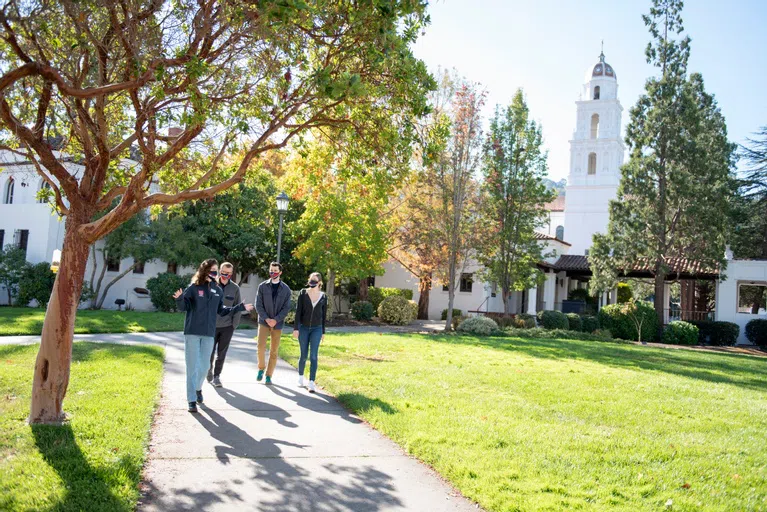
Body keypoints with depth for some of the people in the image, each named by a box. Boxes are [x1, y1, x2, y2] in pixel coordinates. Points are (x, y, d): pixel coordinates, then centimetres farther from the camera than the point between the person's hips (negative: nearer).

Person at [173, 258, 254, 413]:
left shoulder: (217, 291, 7)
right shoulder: (194, 288, -6)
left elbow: (221, 311, 15)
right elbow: (183, 307, -6)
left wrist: (240, 307, 12)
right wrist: (180, 299, -28)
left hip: (208, 334, 4)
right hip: (192, 332, -4)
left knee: (205, 365, 13)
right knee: (192, 366, -1)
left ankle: (197, 388, 38)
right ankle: (192, 400, 5)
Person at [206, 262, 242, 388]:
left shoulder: (235, 288, -1)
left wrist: (234, 324, -2)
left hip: (227, 326, 1)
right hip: (212, 325, -1)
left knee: (221, 353, 7)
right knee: (210, 352, 6)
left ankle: (217, 376, 21)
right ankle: (209, 371, 32)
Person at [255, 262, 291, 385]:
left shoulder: (286, 289, 2)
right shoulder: (262, 286, 2)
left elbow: (286, 308, -1)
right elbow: (258, 305, -1)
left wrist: (276, 320, -13)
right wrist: (267, 319, -13)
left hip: (278, 324, 1)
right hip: (264, 321, -1)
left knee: (274, 351, 3)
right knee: (261, 347, -15)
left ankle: (269, 375, 14)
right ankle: (261, 368, 10)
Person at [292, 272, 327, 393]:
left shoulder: (324, 297, 0)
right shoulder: (303, 293, -4)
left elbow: (323, 315, 6)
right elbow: (298, 311, -7)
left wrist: (323, 332, 7)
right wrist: (296, 328, -12)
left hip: (316, 329, 0)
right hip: (303, 328, 0)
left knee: (313, 356, -7)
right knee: (303, 355, 7)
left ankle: (311, 383, -4)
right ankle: (300, 377, 31)